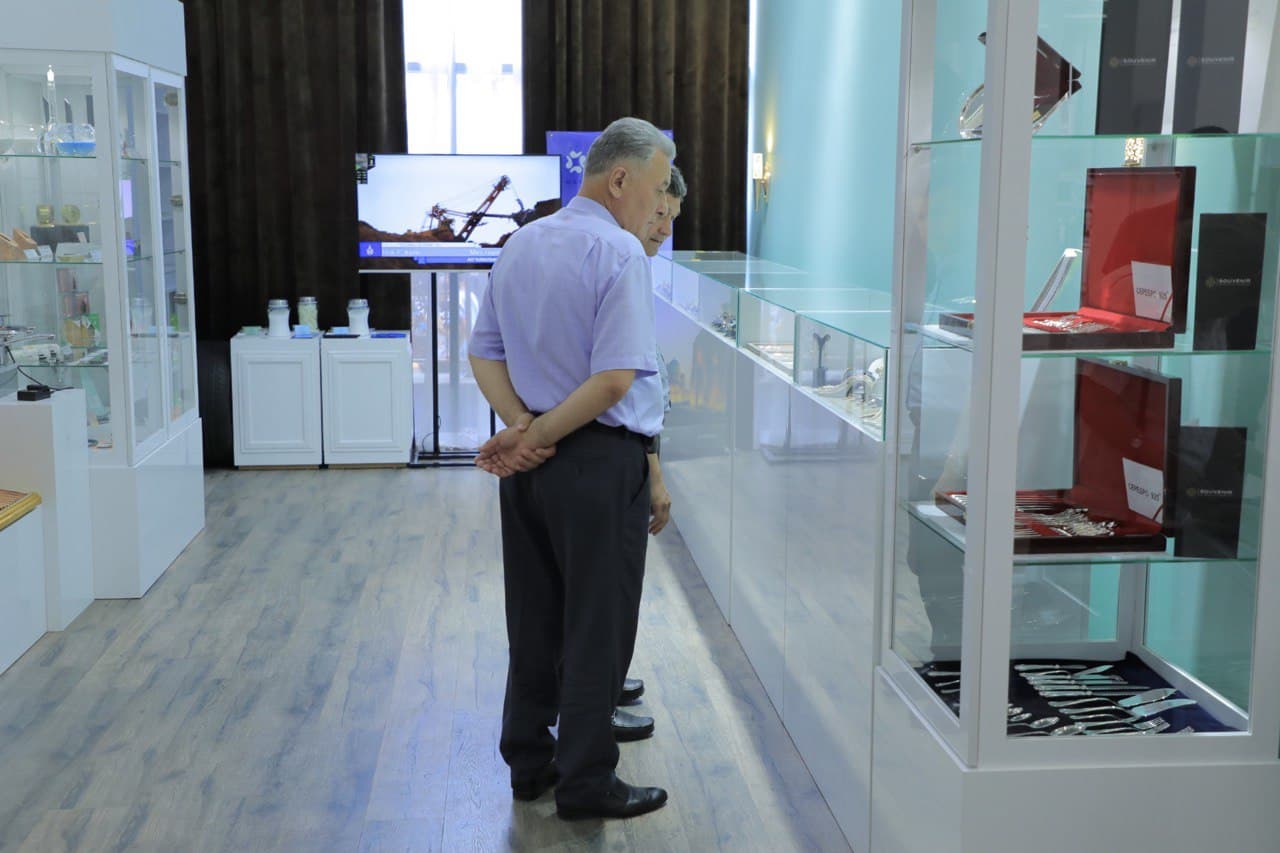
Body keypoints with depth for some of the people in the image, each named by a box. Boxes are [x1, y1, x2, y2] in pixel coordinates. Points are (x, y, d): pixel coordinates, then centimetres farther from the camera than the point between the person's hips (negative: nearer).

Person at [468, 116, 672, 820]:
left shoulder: (519, 245, 10)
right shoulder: (619, 252, -15)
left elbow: (485, 354, 10)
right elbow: (615, 378, -22)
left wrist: (522, 425, -3)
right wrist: (537, 436, -14)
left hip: (527, 465, 8)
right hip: (598, 461, -8)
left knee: (534, 620, 16)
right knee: (596, 629, 4)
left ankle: (529, 762, 27)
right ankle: (586, 782, 13)